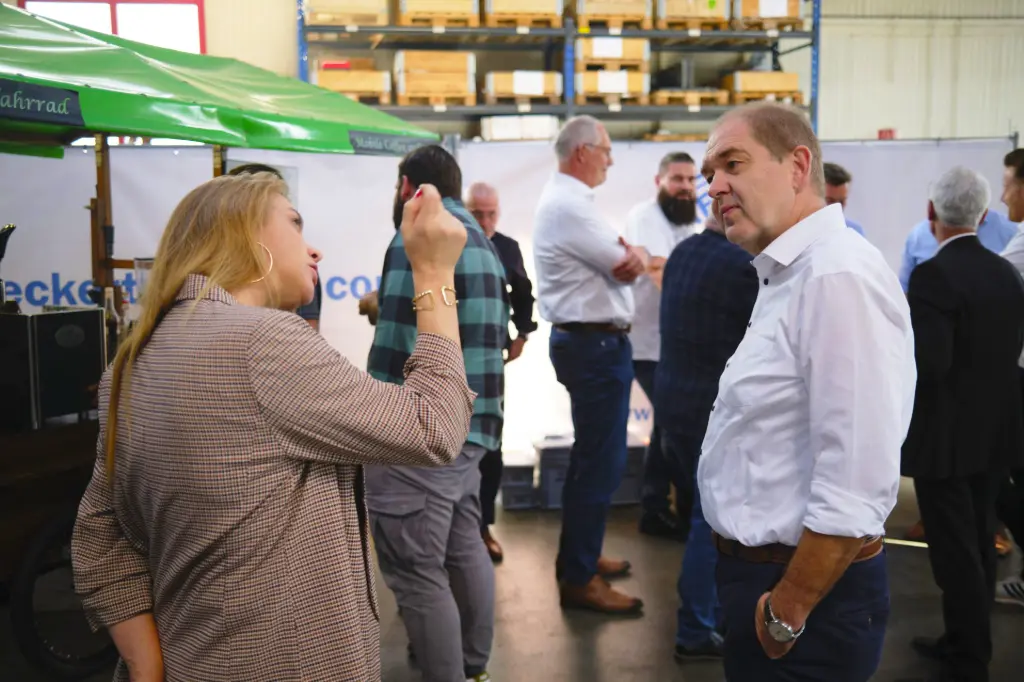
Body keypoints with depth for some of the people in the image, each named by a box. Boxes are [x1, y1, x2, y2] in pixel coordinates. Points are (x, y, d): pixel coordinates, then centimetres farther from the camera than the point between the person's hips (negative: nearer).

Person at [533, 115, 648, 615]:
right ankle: (579, 578, 5)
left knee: (591, 456, 20)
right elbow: (626, 269, -17)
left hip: (588, 341, 11)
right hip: (596, 345, -11)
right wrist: (631, 257, 5)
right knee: (601, 462, -5)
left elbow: (633, 256, 13)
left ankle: (579, 555, 33)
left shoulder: (565, 199, 16)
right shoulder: (570, 205, -18)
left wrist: (636, 253, -9)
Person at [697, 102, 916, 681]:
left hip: (810, 591, -9)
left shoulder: (840, 277, -22)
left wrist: (786, 614, -18)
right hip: (761, 572, 9)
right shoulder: (786, 276, 10)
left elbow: (854, 489, -27)